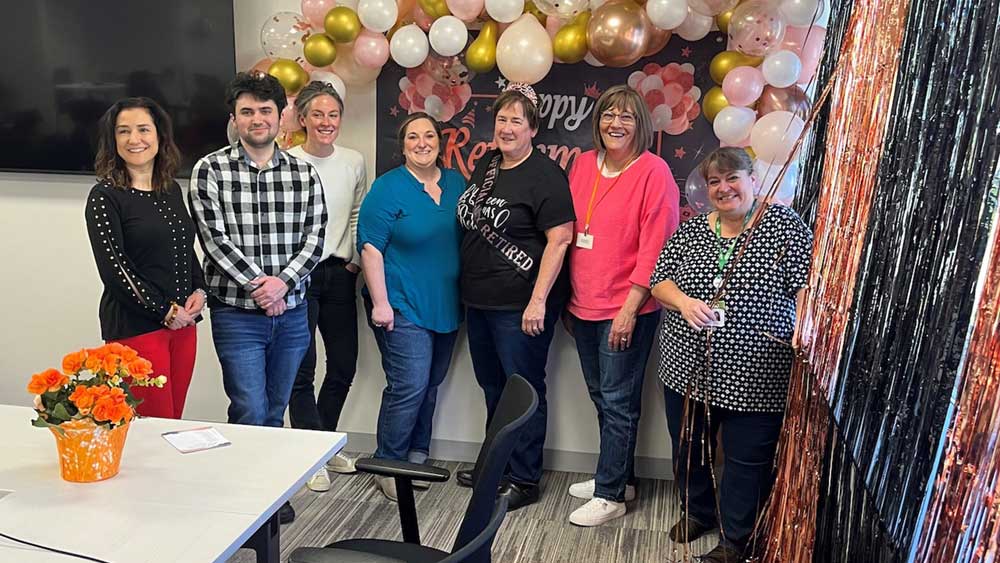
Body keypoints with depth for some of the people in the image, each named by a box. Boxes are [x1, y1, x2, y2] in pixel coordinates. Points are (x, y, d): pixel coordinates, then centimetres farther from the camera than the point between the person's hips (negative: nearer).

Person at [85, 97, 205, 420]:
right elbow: (114, 268, -11)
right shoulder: (105, 196, -6)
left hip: (183, 323, 6)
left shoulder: (172, 190, 12)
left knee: (174, 425, 10)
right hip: (135, 326, -6)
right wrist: (165, 311, -11)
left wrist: (199, 291, 2)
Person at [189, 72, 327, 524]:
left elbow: (314, 239, -1)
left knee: (275, 411, 15)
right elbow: (214, 238, -10)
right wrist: (257, 285, -16)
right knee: (250, 413, -1)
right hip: (237, 314, -3)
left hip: (291, 313, 3)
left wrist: (282, 282, -16)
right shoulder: (210, 170, -4)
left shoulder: (305, 174, 4)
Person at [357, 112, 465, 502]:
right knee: (409, 386, -10)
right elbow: (370, 249, -11)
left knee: (430, 385, 14)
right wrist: (380, 302, -16)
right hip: (402, 307, -6)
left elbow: (467, 239, 17)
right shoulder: (387, 188, -8)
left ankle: (416, 455, 30)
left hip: (445, 306, 6)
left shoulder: (456, 184, 9)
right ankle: (388, 466, 7)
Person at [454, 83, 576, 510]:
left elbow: (560, 239, -19)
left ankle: (524, 480, 18)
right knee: (492, 386, 20)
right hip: (479, 299, 8)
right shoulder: (486, 164, 11)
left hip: (520, 305, -8)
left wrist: (538, 300, -23)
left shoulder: (545, 175, -13)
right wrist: (468, 284, 17)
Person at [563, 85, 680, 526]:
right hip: (583, 305, 7)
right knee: (601, 397, 16)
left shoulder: (653, 171, -10)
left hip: (626, 309, -6)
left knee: (617, 401, 3)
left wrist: (629, 309, -16)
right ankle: (619, 477, 33)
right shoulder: (583, 164, 7)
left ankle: (610, 495, 17)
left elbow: (655, 247, -14)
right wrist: (566, 298, 12)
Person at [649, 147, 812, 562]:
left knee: (747, 459, 8)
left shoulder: (783, 225, -5)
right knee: (687, 447, 19)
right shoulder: (690, 230, 6)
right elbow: (658, 279, 5)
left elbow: (805, 282, -11)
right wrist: (684, 302, -16)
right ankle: (697, 512, 44)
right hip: (689, 365, 4)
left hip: (754, 373, -4)